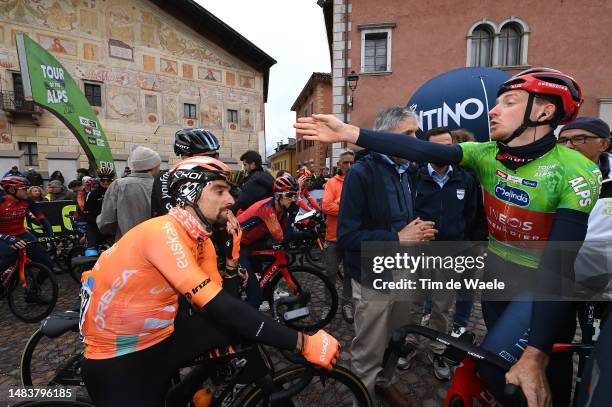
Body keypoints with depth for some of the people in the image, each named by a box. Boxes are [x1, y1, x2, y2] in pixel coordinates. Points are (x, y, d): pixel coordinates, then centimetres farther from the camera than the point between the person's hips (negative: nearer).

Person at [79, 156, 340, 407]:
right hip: (117, 358, -5)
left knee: (244, 327, -7)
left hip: (164, 335, 6)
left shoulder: (202, 241, -1)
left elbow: (220, 299, -4)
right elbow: (221, 308, -32)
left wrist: (232, 250, -15)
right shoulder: (164, 232, -26)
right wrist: (303, 343, -31)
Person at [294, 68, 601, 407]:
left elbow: (561, 262, -29)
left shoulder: (576, 171, -23)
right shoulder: (487, 155, -10)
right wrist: (348, 133, -33)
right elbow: (421, 151, -24)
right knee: (498, 359, 20)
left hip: (542, 286, -4)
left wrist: (535, 354, -33)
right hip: (495, 277, 5)